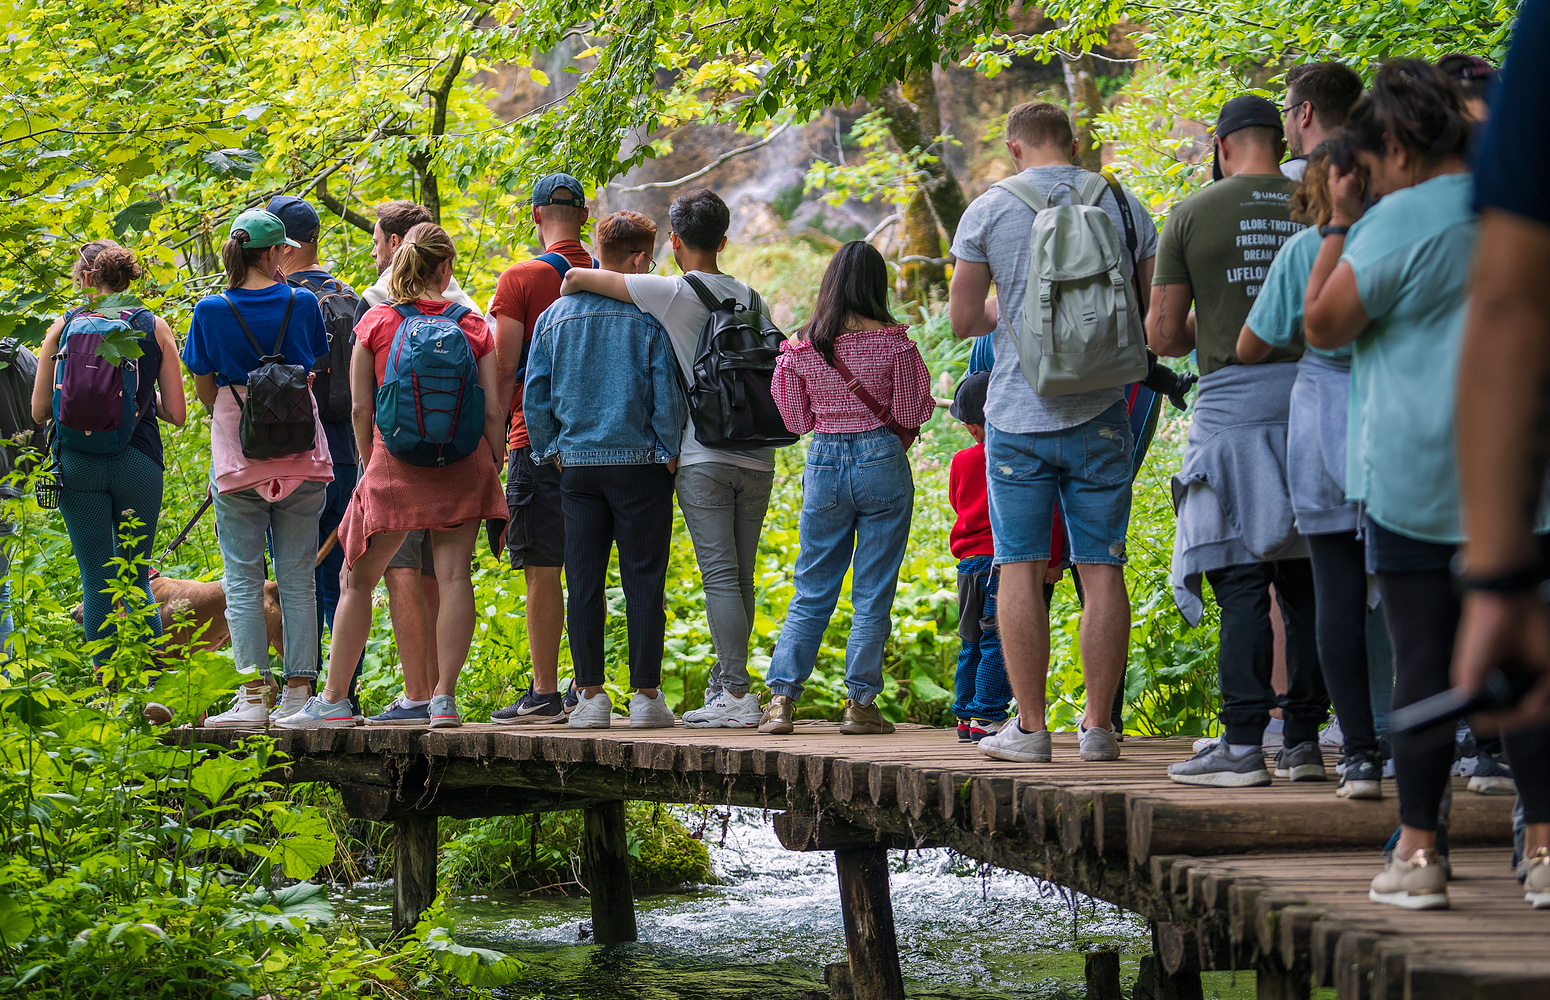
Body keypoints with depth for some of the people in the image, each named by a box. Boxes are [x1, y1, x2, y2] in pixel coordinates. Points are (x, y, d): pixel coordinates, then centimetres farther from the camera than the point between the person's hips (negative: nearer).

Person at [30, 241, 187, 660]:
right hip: (137, 463, 0)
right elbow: (176, 413, 1)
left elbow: (39, 411, 4)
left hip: (77, 463, 0)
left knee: (96, 582, 5)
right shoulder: (154, 327, 2)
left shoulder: (63, 327, 2)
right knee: (137, 579, 12)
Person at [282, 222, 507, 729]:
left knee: (357, 578, 9)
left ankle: (334, 700, 11)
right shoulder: (473, 326, 3)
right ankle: (444, 698, -6)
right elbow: (493, 410, 0)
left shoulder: (377, 322, 1)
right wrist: (496, 470, 10)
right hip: (463, 460, 1)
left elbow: (361, 408, 0)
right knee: (454, 576, 0)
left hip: (395, 460, -1)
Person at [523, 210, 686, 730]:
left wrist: (550, 452, 14)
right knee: (643, 582, 1)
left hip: (577, 466, 3)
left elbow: (535, 397, 6)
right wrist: (669, 453, 2)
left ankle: (590, 694, 4)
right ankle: (646, 695, 0)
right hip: (640, 463, -3)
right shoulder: (650, 316, -6)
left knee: (584, 584, 5)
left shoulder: (554, 316, 6)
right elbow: (668, 394, -8)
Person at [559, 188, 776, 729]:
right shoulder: (748, 296, 13)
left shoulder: (673, 293, -4)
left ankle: (738, 695, -13)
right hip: (757, 458, 5)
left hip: (704, 458, -5)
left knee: (721, 575, -7)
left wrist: (565, 306, 16)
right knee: (739, 578, 10)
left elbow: (576, 277, -4)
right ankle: (725, 684, 14)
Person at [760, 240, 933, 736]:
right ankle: (860, 703, 3)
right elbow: (912, 415, -4)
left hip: (824, 462, 2)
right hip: (882, 460, -2)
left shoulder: (802, 345, -1)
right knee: (873, 593, 4)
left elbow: (797, 419, 7)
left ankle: (782, 698, 2)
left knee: (812, 590, 10)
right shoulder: (892, 340, -8)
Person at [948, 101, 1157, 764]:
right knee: (1101, 568, 4)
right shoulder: (1124, 206, 4)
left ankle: (1030, 728, 1)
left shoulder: (989, 211, -2)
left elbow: (962, 319, -1)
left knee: (1021, 567, 3)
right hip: (1101, 416, 2)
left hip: (1019, 417, -2)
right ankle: (1099, 727, 4)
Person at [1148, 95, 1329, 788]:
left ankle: (1243, 743, -6)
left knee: (1242, 580, -3)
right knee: (1305, 577, 8)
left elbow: (1162, 334, 0)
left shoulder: (1193, 214, 1)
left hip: (1234, 400, -3)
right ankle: (1304, 739, 9)